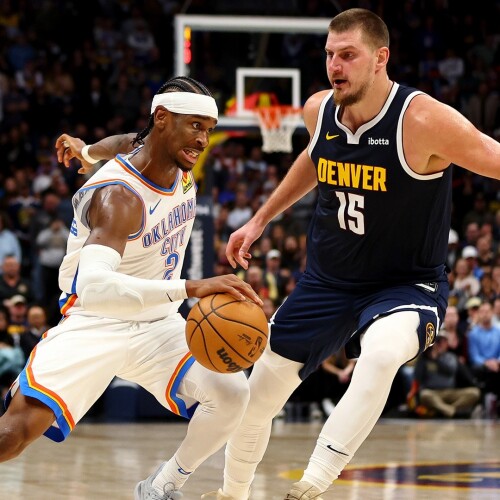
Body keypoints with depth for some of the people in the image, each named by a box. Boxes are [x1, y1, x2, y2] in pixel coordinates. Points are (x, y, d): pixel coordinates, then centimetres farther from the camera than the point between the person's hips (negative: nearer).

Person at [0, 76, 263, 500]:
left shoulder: (182, 164, -4)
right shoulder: (119, 197, -29)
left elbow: (123, 145, 21)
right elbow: (93, 287, -46)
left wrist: (86, 150, 41)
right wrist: (189, 288, -55)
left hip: (158, 323, 7)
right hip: (94, 322, -7)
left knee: (231, 394, -17)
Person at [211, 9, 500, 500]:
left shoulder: (423, 120, -24)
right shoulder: (318, 110, -6)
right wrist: (260, 220, 21)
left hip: (407, 284, -6)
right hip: (327, 281, 6)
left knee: (381, 352, -40)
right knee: (255, 396, 10)